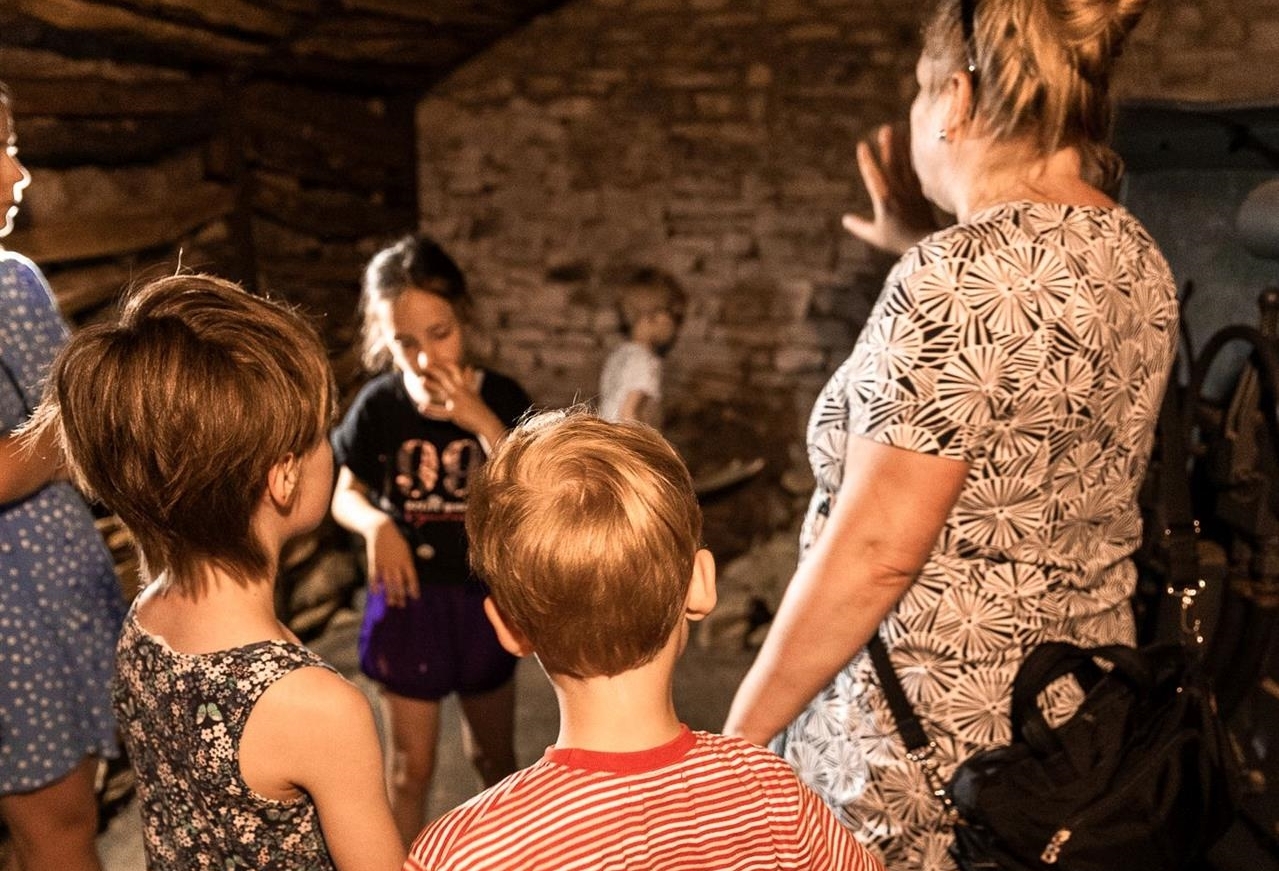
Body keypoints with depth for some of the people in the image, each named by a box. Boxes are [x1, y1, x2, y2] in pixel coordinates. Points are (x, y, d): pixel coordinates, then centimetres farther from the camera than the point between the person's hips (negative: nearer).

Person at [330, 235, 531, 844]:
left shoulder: (501, 398, -11)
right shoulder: (380, 405, -10)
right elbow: (345, 494, 1)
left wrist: (478, 419, -29)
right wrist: (375, 523, -21)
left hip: (484, 598, 1)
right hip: (409, 597, -1)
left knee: (492, 754, 20)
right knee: (411, 766, 8)